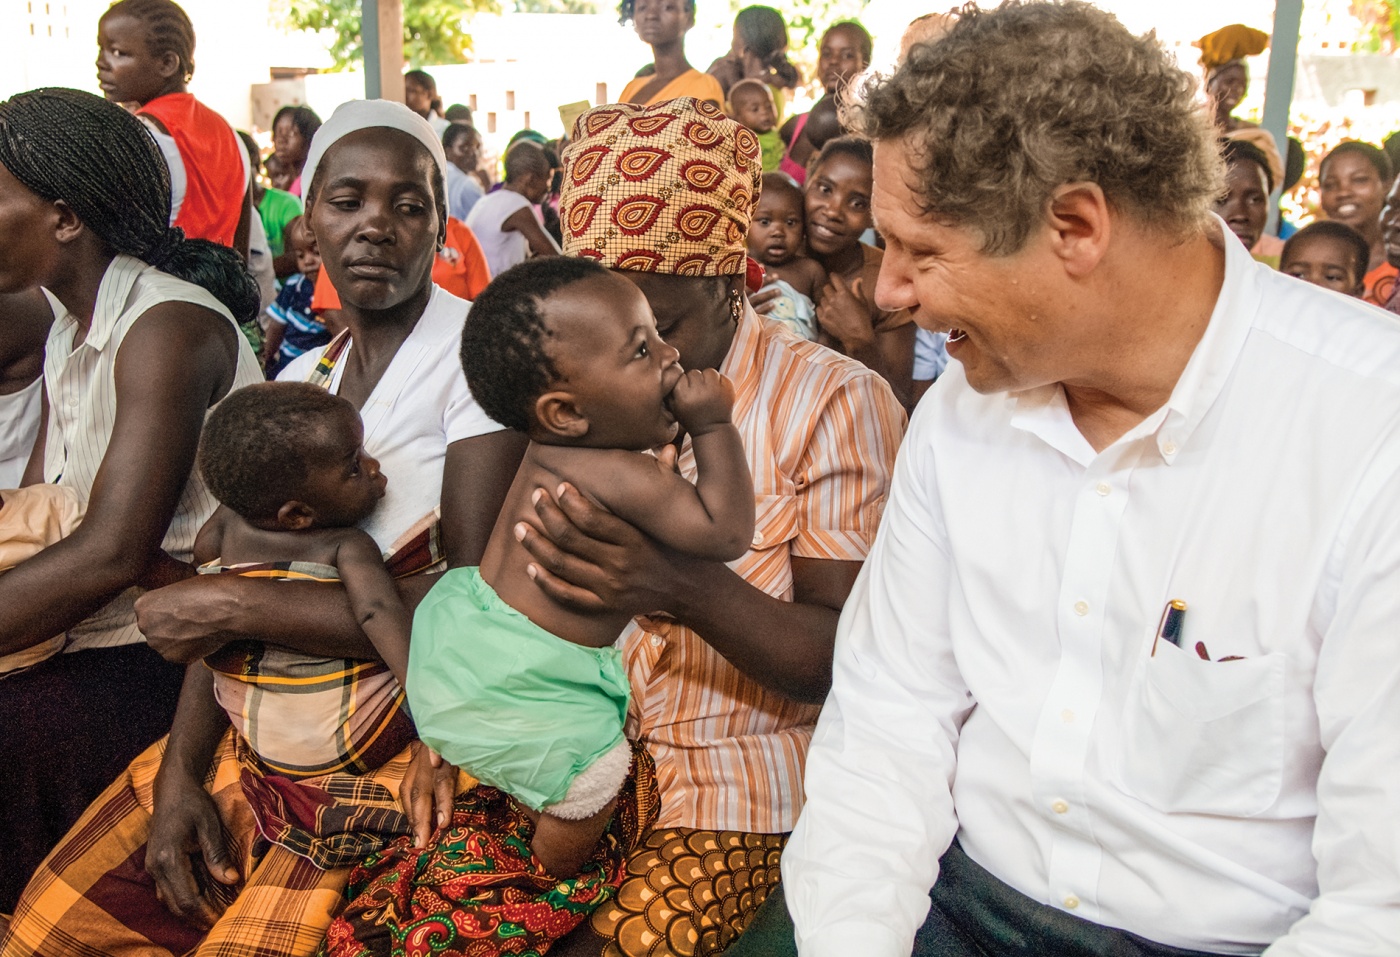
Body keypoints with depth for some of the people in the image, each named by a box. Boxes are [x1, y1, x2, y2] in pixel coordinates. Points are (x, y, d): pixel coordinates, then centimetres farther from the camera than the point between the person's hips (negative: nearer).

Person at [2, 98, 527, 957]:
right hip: (249, 746, 7)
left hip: (391, 760, -6)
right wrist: (180, 774, 0)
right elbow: (228, 585, 9)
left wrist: (236, 606, -16)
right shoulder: (298, 379, 10)